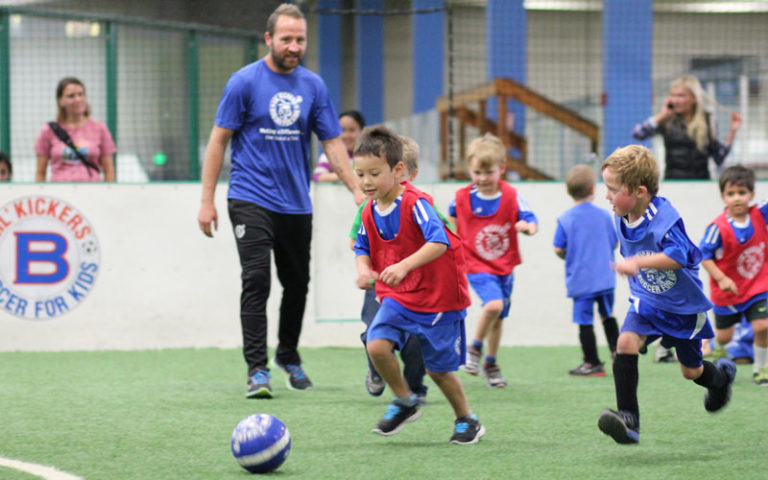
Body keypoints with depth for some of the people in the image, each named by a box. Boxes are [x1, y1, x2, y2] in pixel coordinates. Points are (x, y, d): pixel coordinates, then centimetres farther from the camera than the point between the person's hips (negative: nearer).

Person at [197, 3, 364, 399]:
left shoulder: (313, 86, 5)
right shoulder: (245, 81, -6)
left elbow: (332, 143, 8)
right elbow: (219, 140, -3)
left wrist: (357, 189, -3)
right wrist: (207, 201, -6)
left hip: (296, 203, 4)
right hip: (252, 199, -4)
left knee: (297, 284, 12)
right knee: (256, 280, -14)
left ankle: (289, 356, 33)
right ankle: (257, 370, -12)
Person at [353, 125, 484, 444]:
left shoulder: (416, 204, -21)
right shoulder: (370, 212, 1)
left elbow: (440, 241, -32)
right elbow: (363, 247, 14)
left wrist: (404, 266, -44)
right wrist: (364, 269, -10)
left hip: (437, 295, -5)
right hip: (396, 296, 5)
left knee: (438, 367, 2)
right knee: (377, 344, -18)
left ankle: (467, 420, 26)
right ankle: (404, 402, 5)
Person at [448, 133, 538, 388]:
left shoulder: (511, 196, -11)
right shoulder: (462, 198, -8)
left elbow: (531, 220, -18)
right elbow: (453, 215, 15)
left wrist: (528, 226, -40)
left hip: (504, 266, 3)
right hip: (477, 267, -3)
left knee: (498, 318, 15)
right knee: (494, 305, -27)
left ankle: (491, 363, 35)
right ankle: (475, 348, -3)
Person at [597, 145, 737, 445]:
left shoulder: (664, 218, -28)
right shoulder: (621, 220, -6)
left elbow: (678, 256, -41)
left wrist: (638, 263, -51)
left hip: (683, 306, -5)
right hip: (646, 302, 5)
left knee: (691, 371, 12)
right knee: (626, 342, -23)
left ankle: (721, 376, 50)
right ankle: (628, 420, -25)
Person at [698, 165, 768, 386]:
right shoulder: (718, 228, -24)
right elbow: (703, 255, -18)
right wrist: (721, 278, -25)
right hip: (728, 292, -2)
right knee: (724, 334, 13)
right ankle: (718, 350, 50)